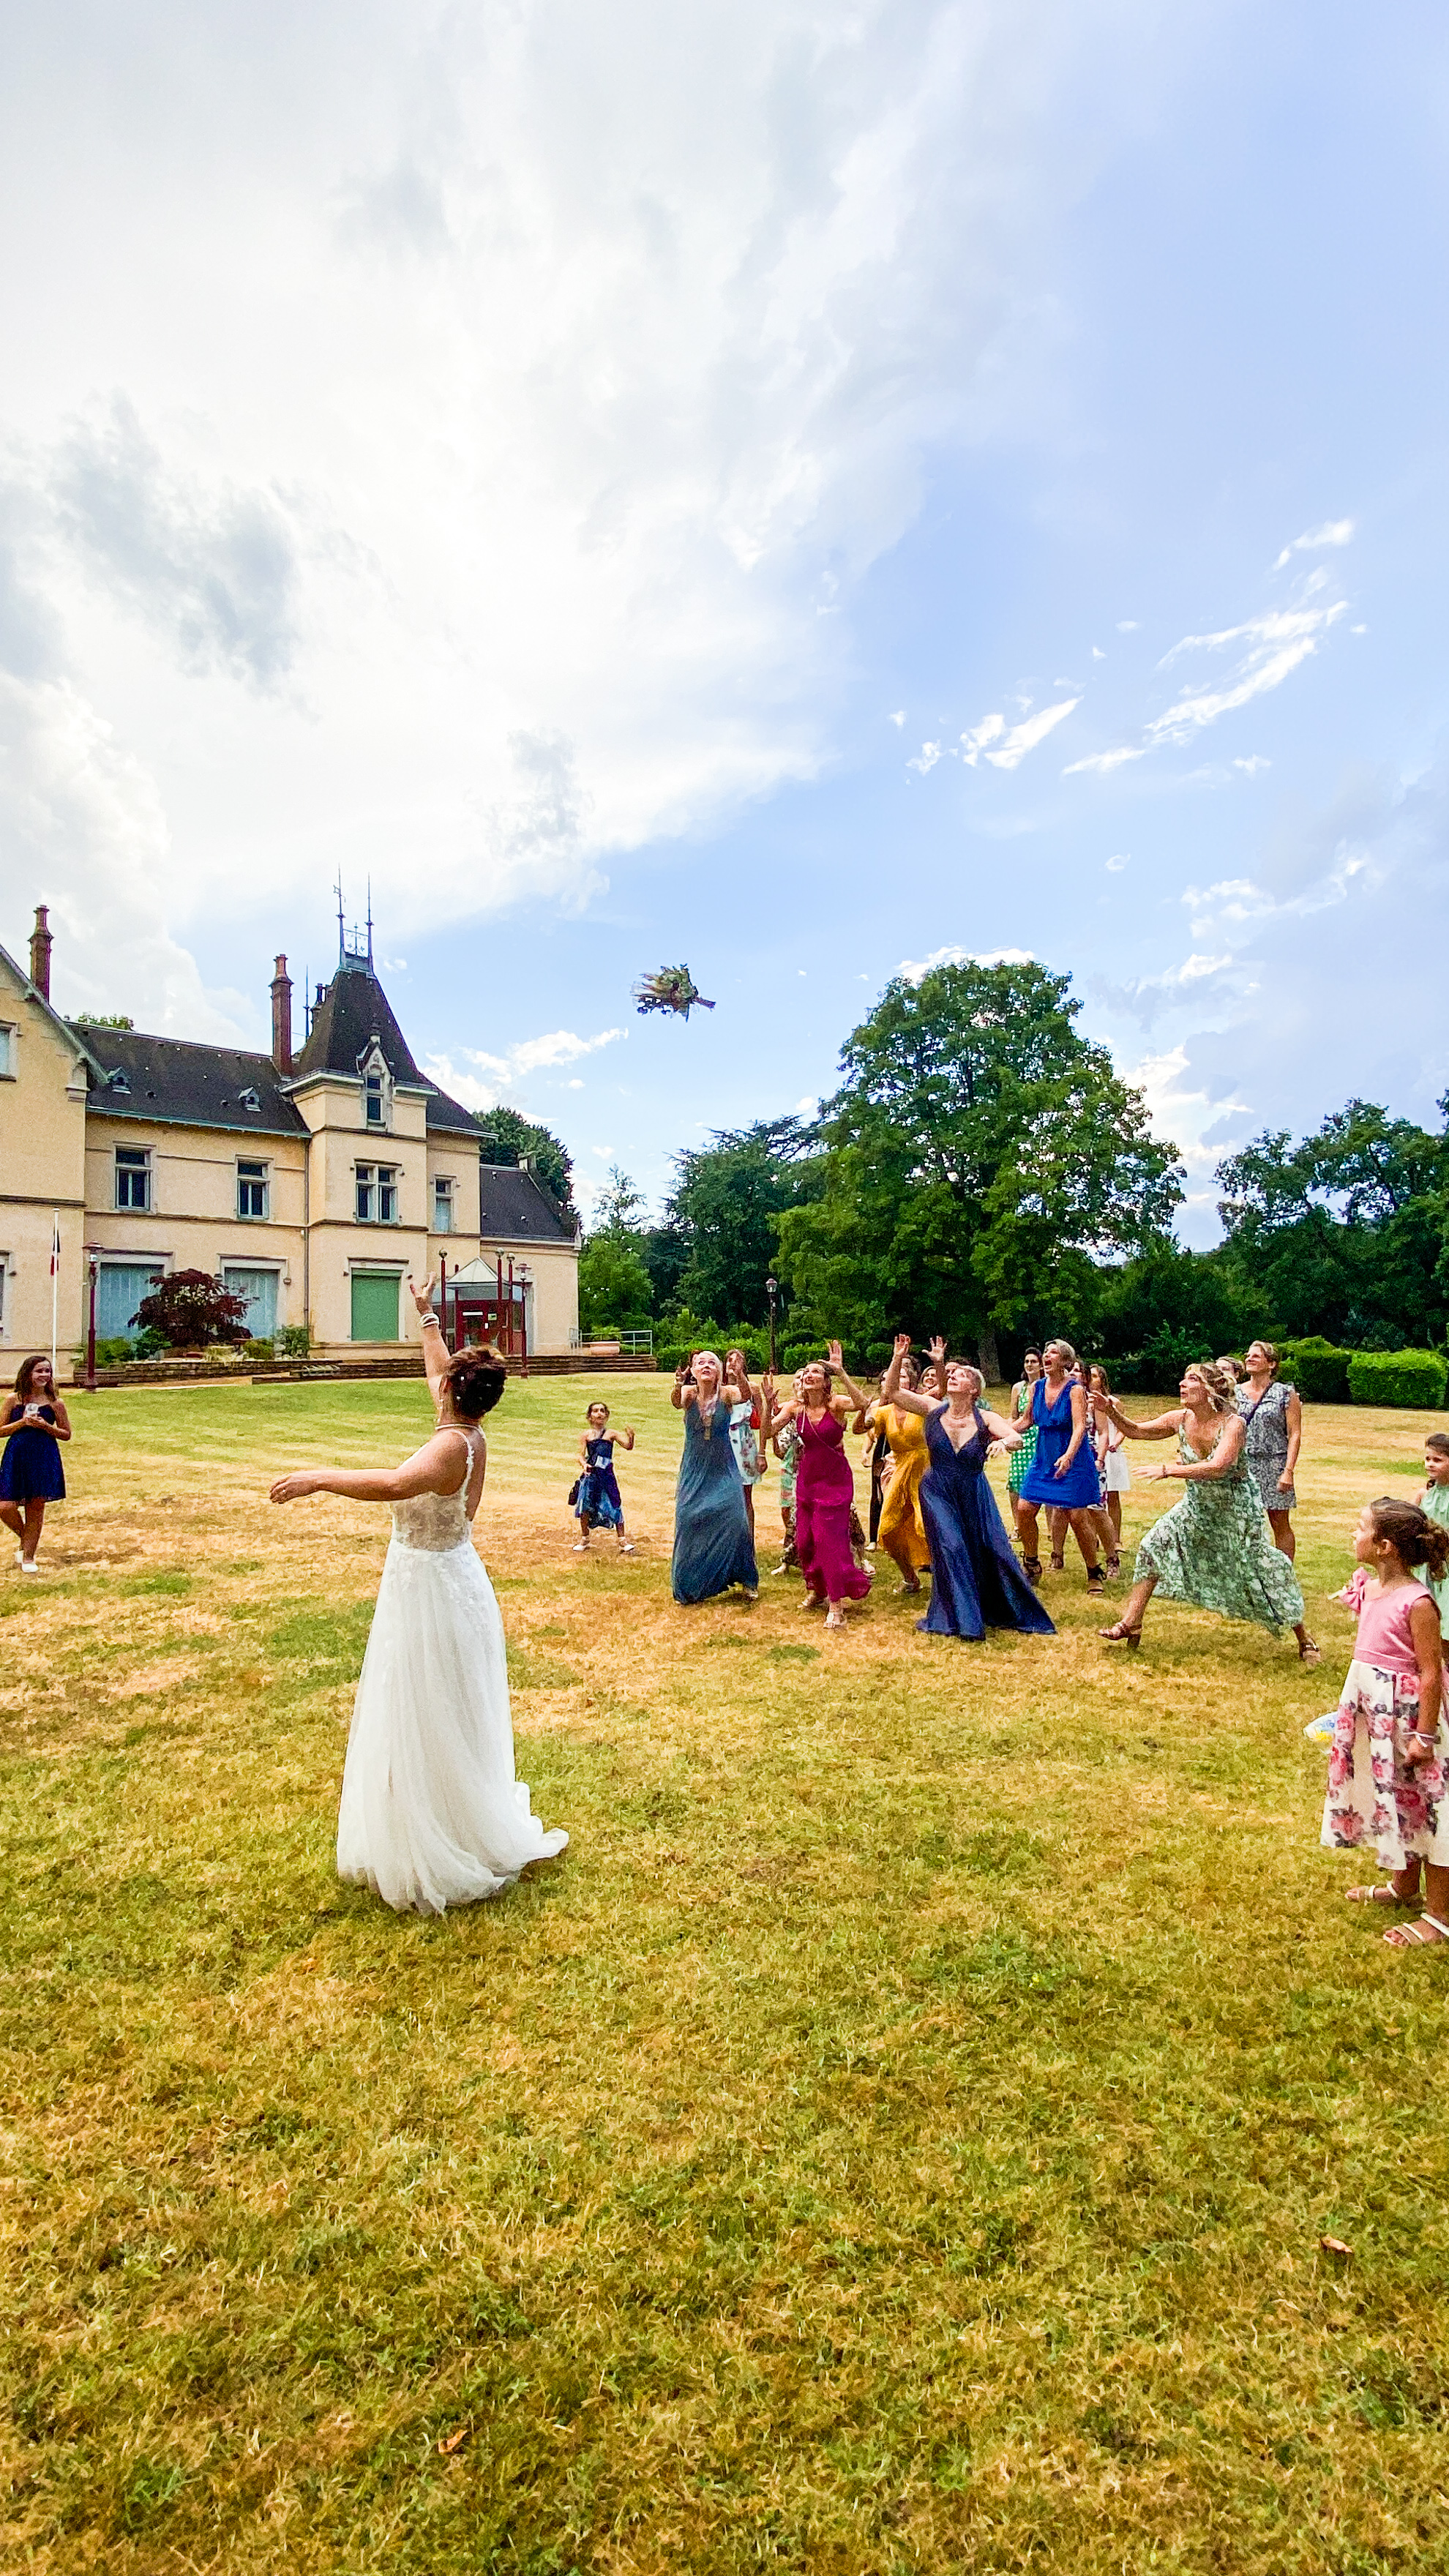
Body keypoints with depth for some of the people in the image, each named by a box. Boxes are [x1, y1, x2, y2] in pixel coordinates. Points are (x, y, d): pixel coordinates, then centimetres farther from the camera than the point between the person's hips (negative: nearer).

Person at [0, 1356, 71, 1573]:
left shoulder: (55, 1403, 1)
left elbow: (66, 1434, 5)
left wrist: (46, 1426, -12)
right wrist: (22, 1422, -12)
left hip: (44, 1458, 0)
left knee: (36, 1509, 3)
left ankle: (28, 1556, 18)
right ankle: (25, 1540, 22)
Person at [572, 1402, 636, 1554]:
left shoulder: (611, 1434, 3)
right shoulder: (586, 1435, 5)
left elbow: (628, 1446, -7)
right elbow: (581, 1455, 1)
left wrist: (631, 1437, -29)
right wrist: (584, 1464, -20)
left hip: (606, 1474, -1)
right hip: (590, 1475, 1)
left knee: (614, 1506, -2)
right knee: (585, 1506, 5)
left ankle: (622, 1539, 8)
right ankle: (584, 1538, 25)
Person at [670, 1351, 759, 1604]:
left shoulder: (726, 1393, -9)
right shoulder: (688, 1393, -7)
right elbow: (676, 1402, -30)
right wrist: (677, 1386, -53)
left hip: (723, 1471, -1)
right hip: (694, 1471, 1)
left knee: (735, 1520, -10)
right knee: (689, 1522, 1)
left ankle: (748, 1581, 11)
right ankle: (687, 1586, 20)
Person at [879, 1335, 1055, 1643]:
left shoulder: (986, 1419, -13)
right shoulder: (932, 1410, -9)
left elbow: (1017, 1438, -29)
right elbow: (892, 1391, -13)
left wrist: (1003, 1442, -52)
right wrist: (898, 1358, -25)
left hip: (974, 1494, 0)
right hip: (938, 1493, 0)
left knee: (994, 1551, 5)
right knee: (951, 1549, -10)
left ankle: (1018, 1613, 26)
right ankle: (963, 1620, 4)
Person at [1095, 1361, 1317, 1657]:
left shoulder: (1233, 1423, -27)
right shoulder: (1181, 1419, -12)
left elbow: (1217, 1467, -39)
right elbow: (1135, 1430, -5)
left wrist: (1167, 1470, -40)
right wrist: (1113, 1412, -22)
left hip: (1237, 1508, -5)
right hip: (1198, 1505, 5)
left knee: (1264, 1571, 3)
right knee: (1156, 1547, -4)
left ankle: (1304, 1638, 26)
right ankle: (1131, 1623, 4)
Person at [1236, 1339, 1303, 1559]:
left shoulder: (1286, 1394, -1)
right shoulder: (1235, 1393, 8)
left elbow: (1295, 1434, -6)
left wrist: (1288, 1471, -14)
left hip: (1274, 1465, -3)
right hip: (1241, 1465, 3)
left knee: (1280, 1525, 5)